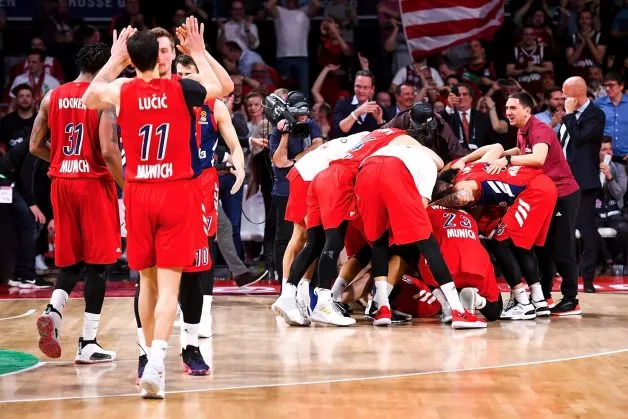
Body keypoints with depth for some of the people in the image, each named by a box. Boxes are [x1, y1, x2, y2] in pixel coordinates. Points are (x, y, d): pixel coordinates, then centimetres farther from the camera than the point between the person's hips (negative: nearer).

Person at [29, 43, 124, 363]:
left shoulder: (52, 97, 6)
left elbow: (35, 147, 8)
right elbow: (108, 150, -17)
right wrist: (127, 187, -7)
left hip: (62, 183, 5)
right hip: (95, 183, -5)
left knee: (70, 261, 16)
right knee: (97, 263, 2)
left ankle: (53, 312, -10)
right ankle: (88, 344, 2)